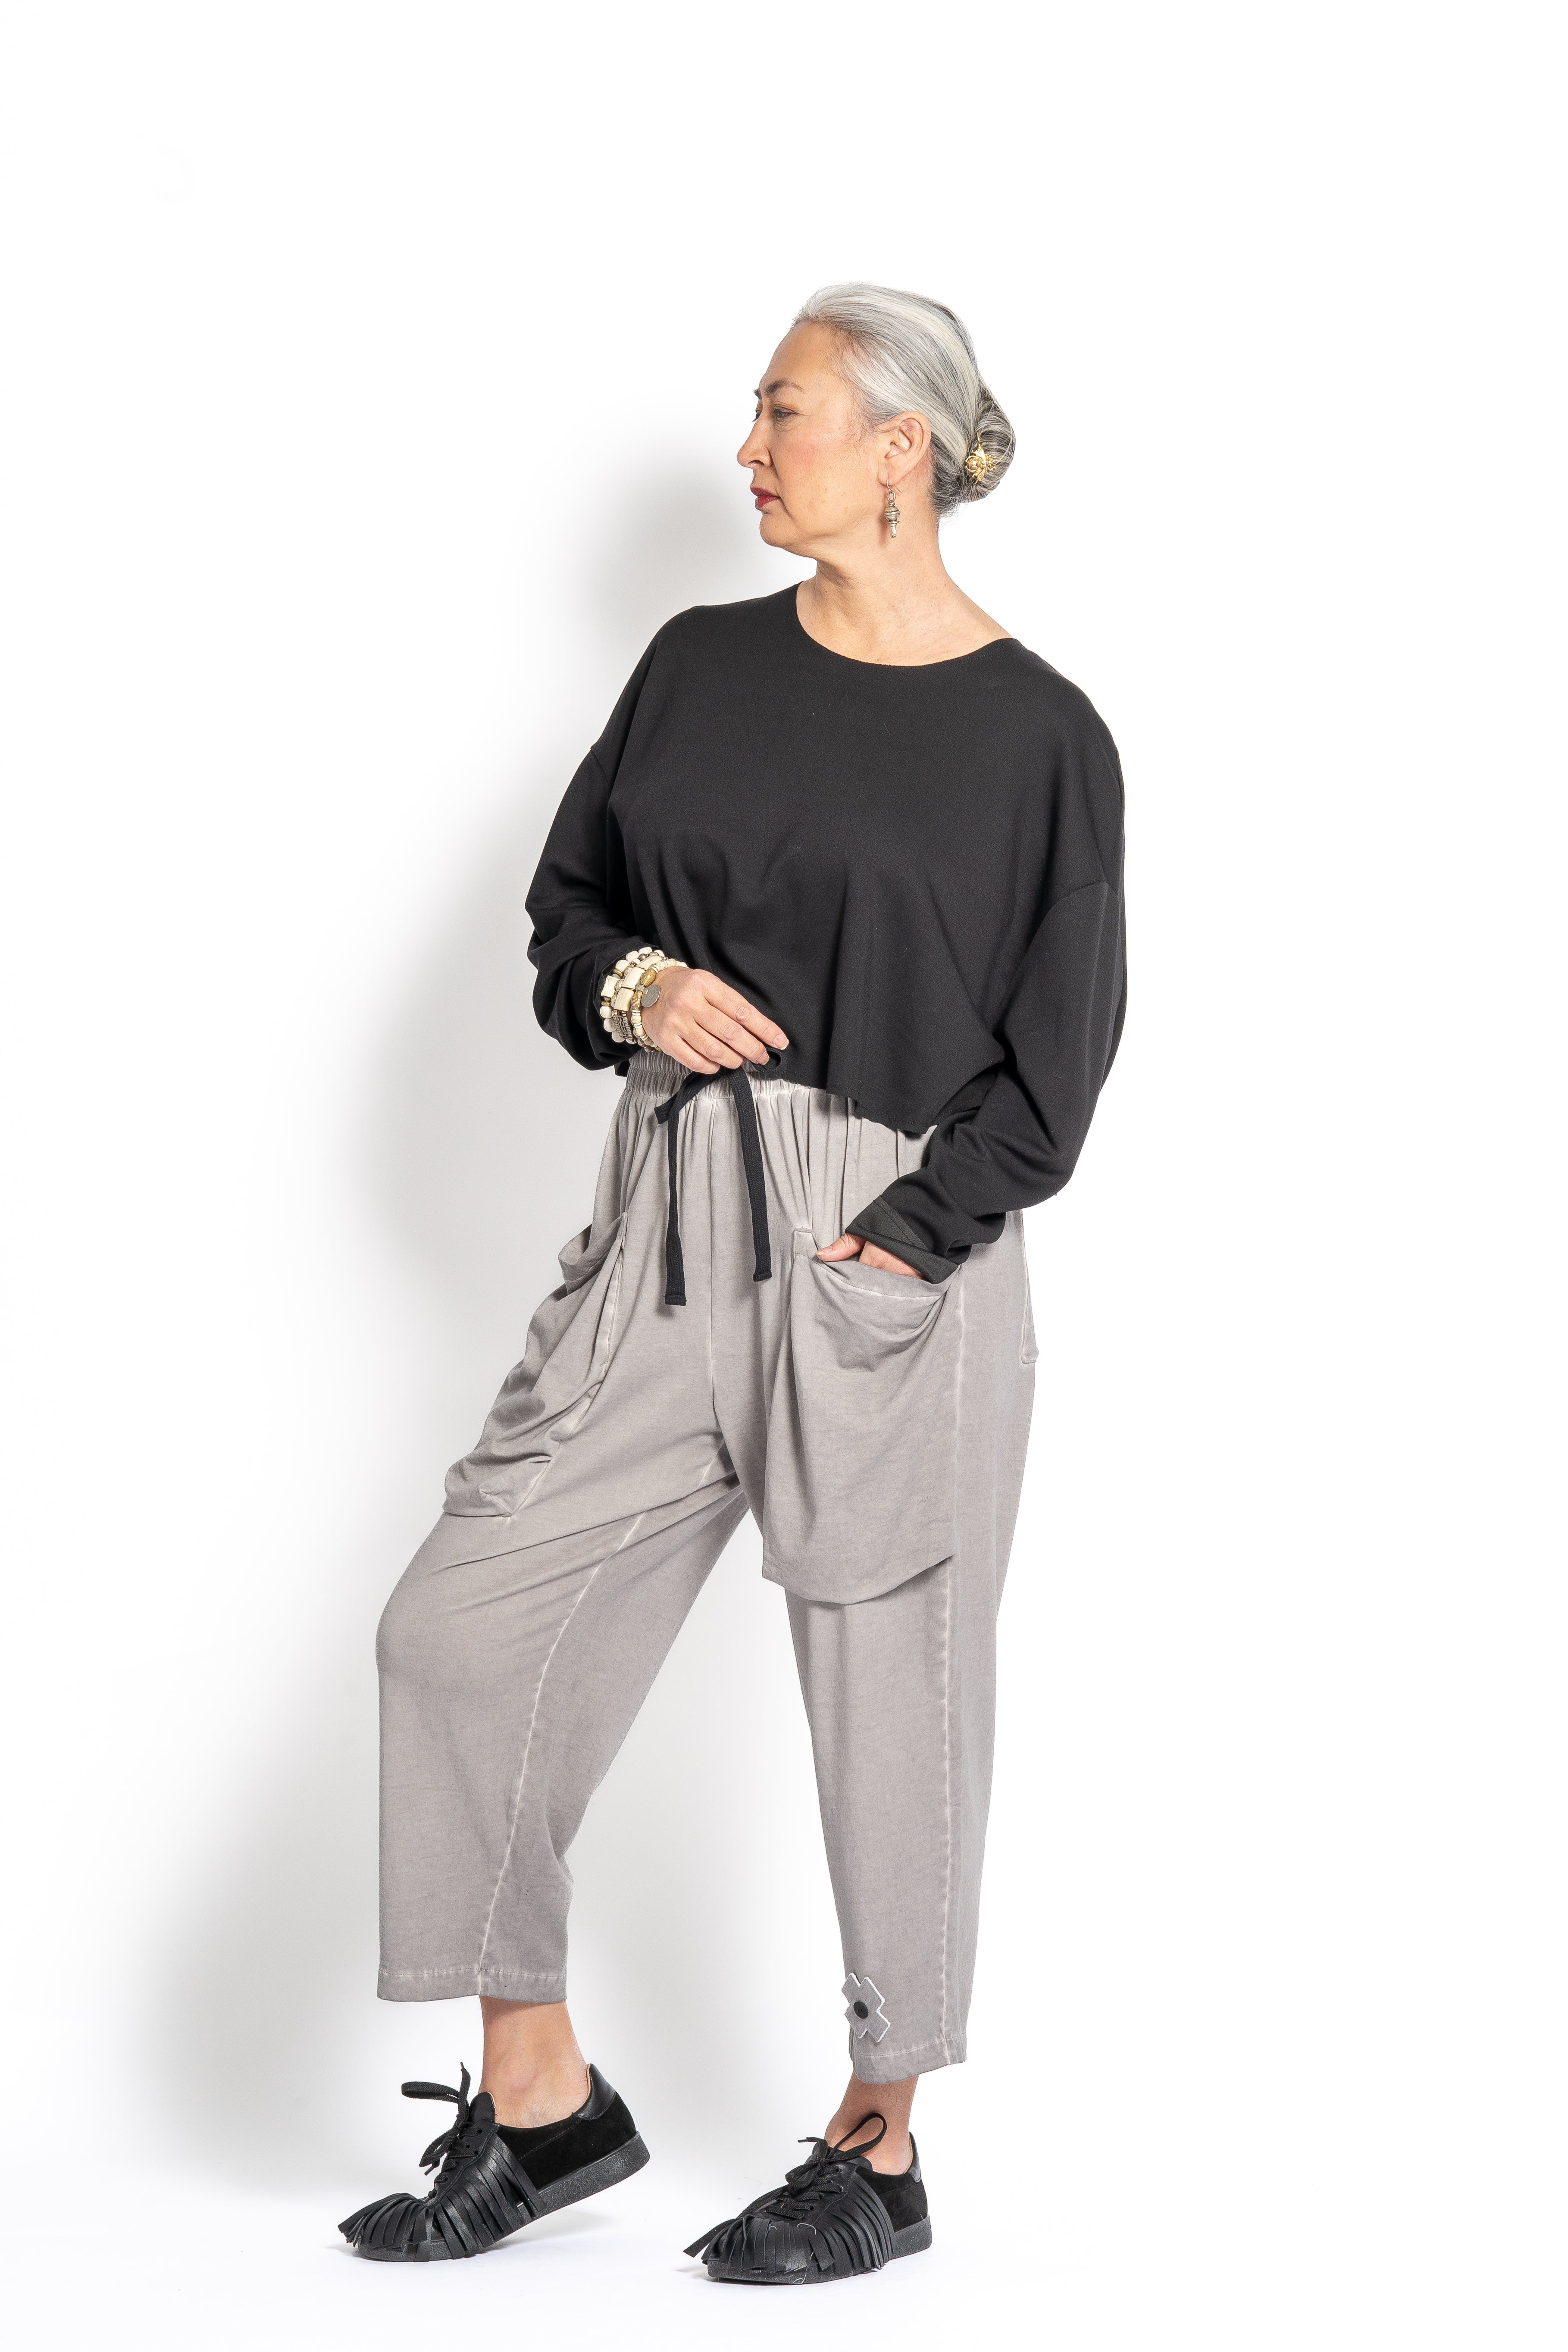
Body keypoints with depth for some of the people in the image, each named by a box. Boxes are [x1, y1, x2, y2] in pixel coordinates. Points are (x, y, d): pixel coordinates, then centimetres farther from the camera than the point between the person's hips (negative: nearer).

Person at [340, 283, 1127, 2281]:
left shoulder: (1037, 735, -4)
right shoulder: (703, 664, 9)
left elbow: (1055, 1053, -3)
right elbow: (566, 902, 16)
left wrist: (909, 1238, -12)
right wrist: (634, 987, -5)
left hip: (898, 1264, -5)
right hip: (672, 1233, 5)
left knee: (892, 1701, 4)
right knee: (465, 1623, -1)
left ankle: (881, 2154, 21)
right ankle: (538, 2101, 13)